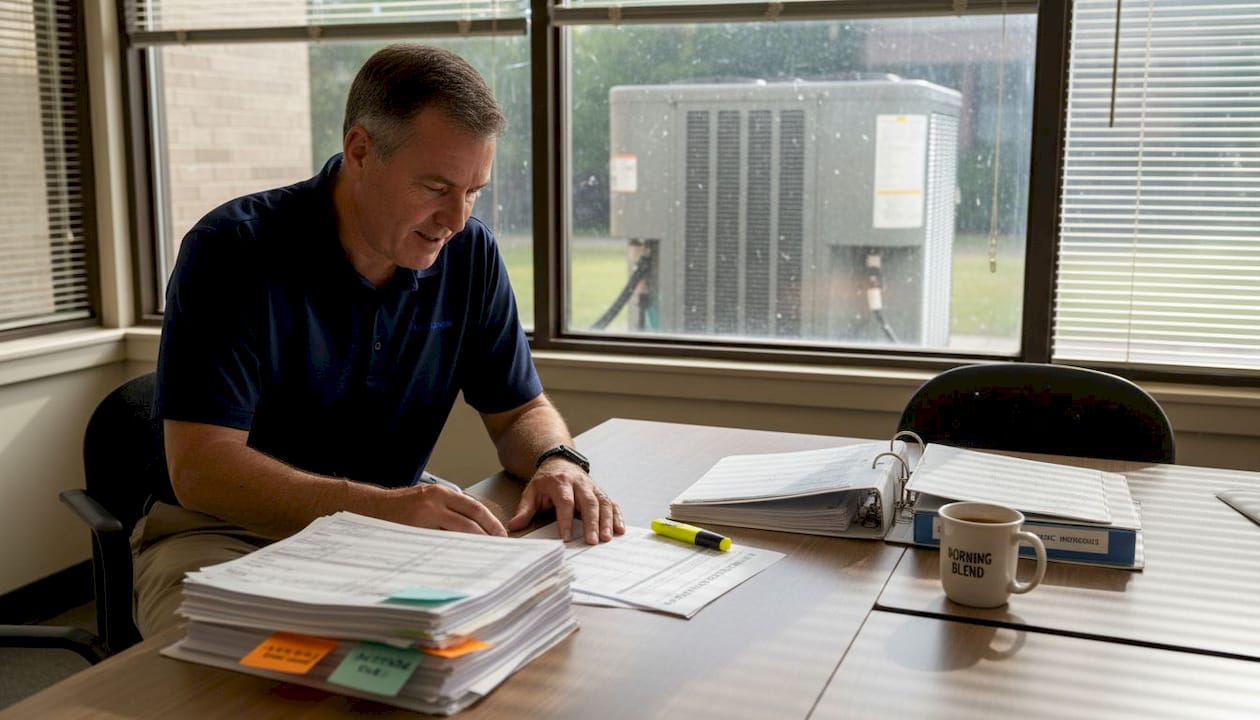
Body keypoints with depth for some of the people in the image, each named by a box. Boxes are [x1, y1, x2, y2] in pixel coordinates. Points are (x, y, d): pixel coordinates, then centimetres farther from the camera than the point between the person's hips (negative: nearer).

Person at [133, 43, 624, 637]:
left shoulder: (469, 253, -2)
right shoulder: (231, 251, -17)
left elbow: (521, 411, 7)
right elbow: (199, 467, -24)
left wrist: (557, 460, -18)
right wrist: (380, 506, -38)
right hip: (225, 535, -4)